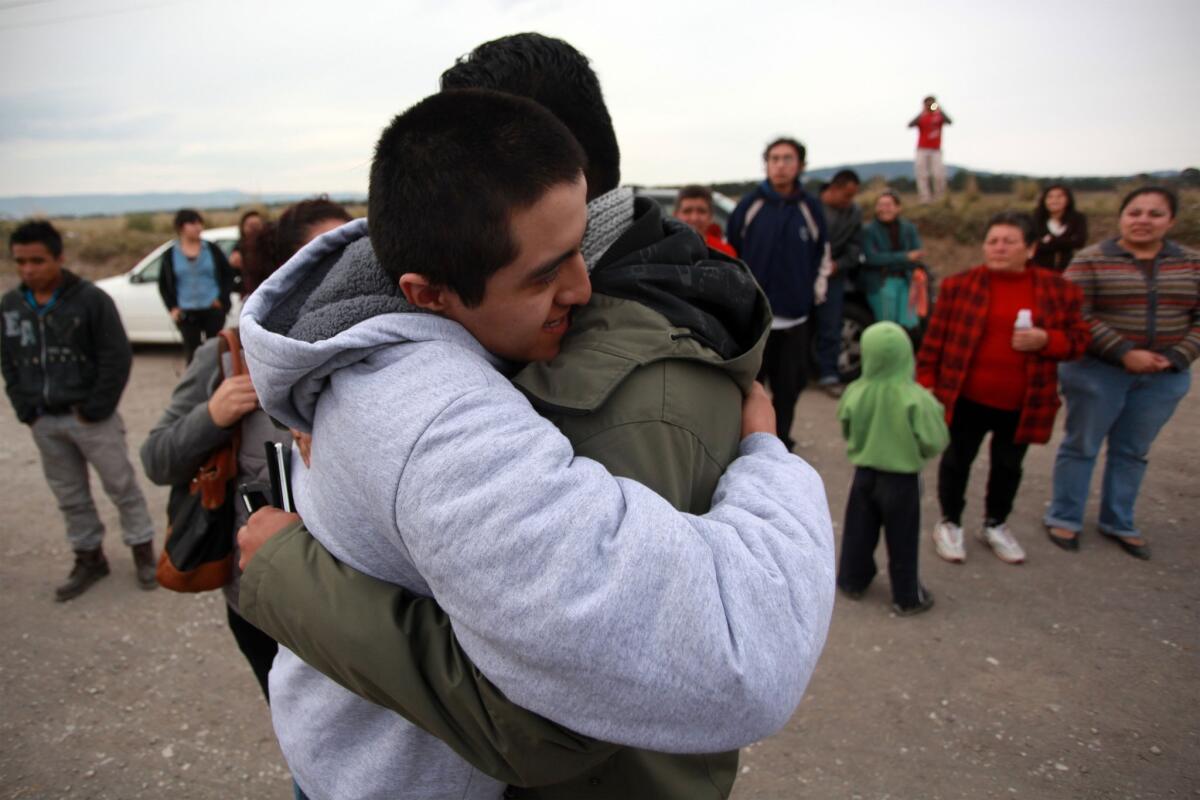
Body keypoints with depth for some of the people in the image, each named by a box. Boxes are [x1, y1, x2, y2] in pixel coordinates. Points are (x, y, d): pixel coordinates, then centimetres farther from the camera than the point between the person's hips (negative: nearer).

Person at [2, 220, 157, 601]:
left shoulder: (91, 299, -12)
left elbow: (117, 357, -12)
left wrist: (95, 409, -14)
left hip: (91, 416, -5)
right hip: (44, 421, 5)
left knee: (122, 487, 4)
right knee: (70, 497, 15)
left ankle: (143, 550, 20)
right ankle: (89, 558, 29)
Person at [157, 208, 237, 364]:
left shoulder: (212, 249, 2)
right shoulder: (171, 254, 3)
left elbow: (228, 274, 7)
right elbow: (163, 284, 10)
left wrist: (222, 298, -3)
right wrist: (172, 307, 0)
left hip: (213, 309, 0)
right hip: (186, 313, 1)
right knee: (192, 352, 4)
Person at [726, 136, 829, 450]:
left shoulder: (810, 207, 3)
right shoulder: (750, 204, -4)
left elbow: (823, 253, 13)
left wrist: (817, 291, 9)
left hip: (795, 316, 2)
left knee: (790, 383, 11)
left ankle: (780, 441, 28)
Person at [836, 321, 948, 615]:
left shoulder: (856, 392, -14)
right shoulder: (916, 399, -23)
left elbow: (846, 431, 0)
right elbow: (935, 443, -17)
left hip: (865, 473, 3)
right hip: (902, 478, -3)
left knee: (859, 532, 20)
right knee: (902, 540, 12)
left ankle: (853, 581, 34)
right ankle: (907, 597, 24)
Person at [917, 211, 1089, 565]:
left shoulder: (1057, 289, -2)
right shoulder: (960, 285, -6)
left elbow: (1078, 338, 3)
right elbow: (935, 337, -3)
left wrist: (1046, 340, -17)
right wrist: (925, 383, -4)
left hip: (1024, 403, 2)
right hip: (965, 398, -2)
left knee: (1008, 466, 18)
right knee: (956, 461, 12)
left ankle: (995, 525, 39)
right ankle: (950, 523, 31)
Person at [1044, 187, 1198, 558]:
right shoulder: (1090, 261, -7)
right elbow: (1076, 317, -14)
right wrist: (1124, 353, -19)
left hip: (1164, 377, 4)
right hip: (1099, 371, -4)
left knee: (1133, 451, 14)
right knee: (1081, 445, 6)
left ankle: (1118, 523, 29)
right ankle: (1063, 517, 21)